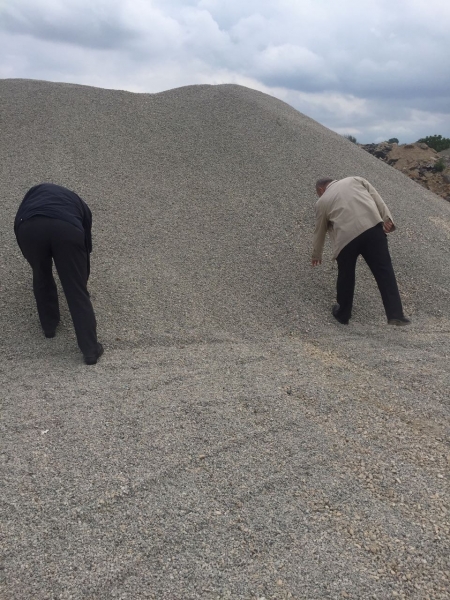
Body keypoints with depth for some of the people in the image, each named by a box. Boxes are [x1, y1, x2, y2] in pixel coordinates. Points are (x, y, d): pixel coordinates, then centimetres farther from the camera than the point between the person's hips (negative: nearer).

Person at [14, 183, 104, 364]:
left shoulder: (36, 190, 41)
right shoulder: (79, 203, 39)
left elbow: (18, 220, 29)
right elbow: (87, 243, 43)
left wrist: (28, 252, 42)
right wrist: (83, 280, 57)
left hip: (29, 228, 1)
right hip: (68, 229, 0)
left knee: (41, 277, 28)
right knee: (77, 290, 8)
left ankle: (49, 327, 38)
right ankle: (90, 349, 8)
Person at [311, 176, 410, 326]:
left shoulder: (322, 202, 24)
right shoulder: (355, 179, 28)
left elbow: (320, 232, 31)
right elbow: (376, 197, 14)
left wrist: (317, 255, 44)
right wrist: (386, 218, 7)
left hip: (346, 236, -1)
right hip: (372, 226, 1)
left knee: (346, 276, 17)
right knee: (384, 270, 2)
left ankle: (342, 314, 32)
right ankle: (395, 315, -2)